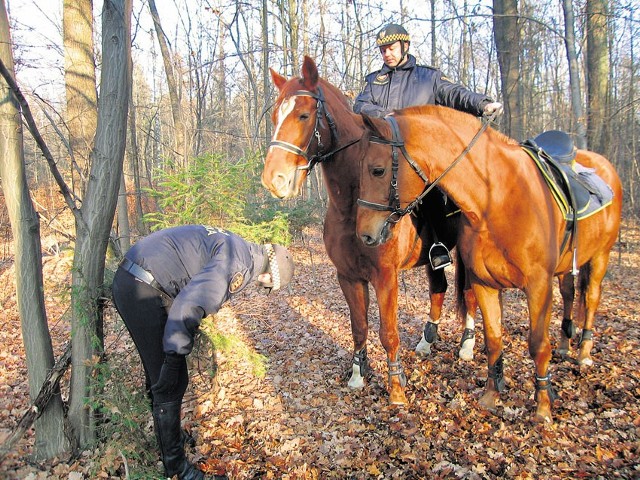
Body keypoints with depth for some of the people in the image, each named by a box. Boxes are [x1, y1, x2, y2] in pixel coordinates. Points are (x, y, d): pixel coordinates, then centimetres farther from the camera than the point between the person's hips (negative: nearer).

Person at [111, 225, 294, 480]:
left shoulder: (236, 246, 13)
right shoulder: (240, 263, -18)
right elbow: (190, 306, -29)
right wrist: (174, 357, -20)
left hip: (130, 280, 11)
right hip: (142, 290, -11)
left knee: (159, 367, 25)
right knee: (170, 381, -2)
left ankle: (165, 431, 45)